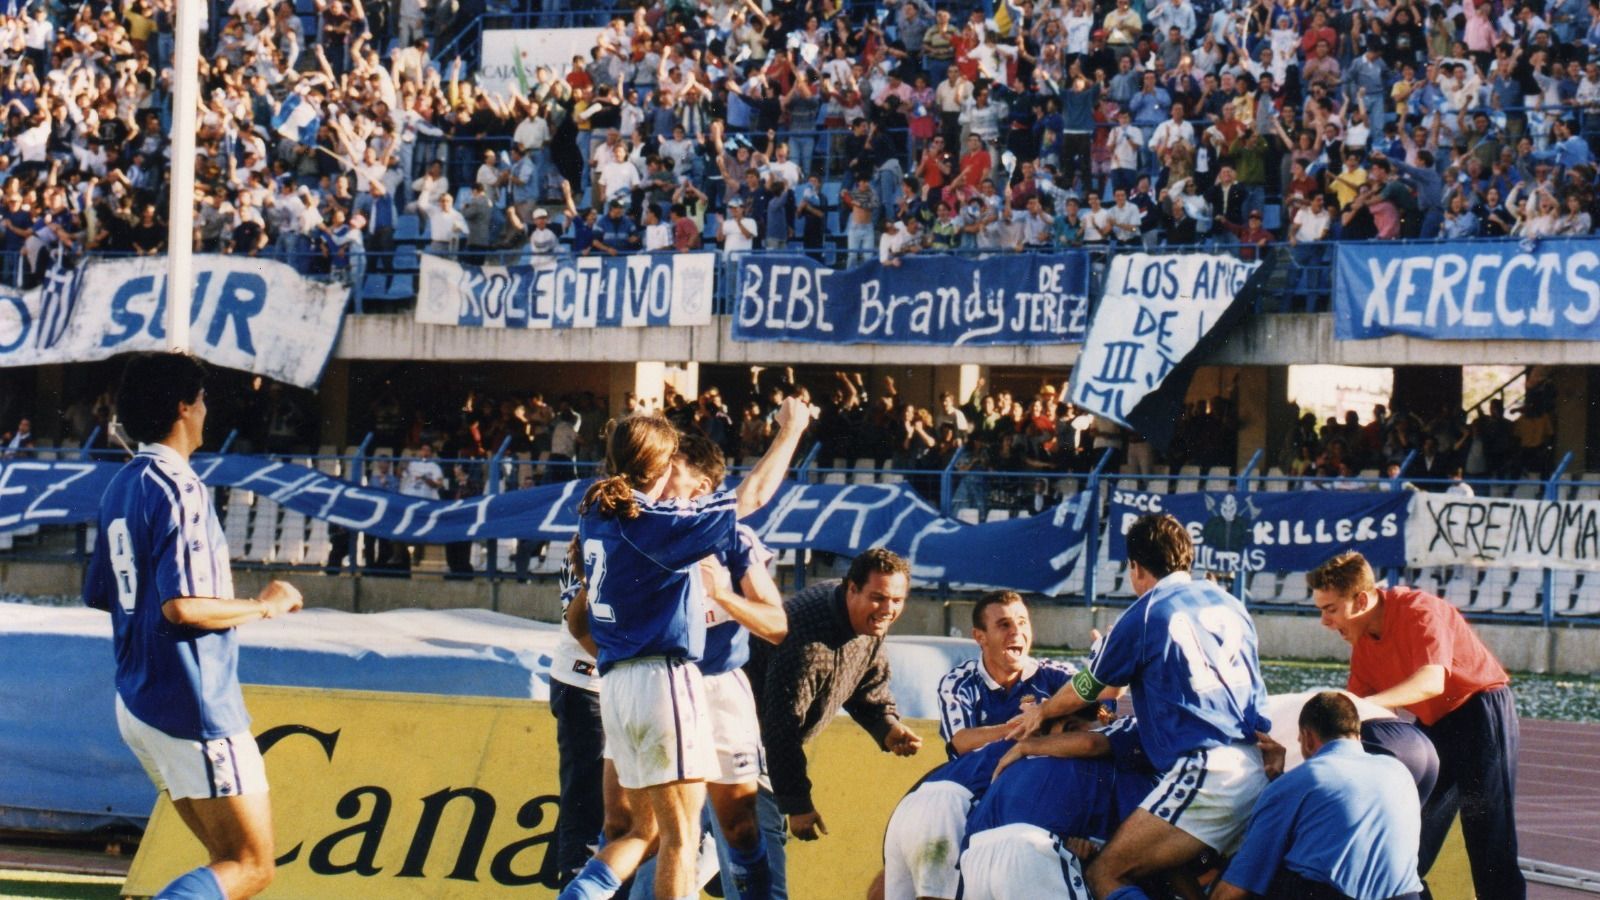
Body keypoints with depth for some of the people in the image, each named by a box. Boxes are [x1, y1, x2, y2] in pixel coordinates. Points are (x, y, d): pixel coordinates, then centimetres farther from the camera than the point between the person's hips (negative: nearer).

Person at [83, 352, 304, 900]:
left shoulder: (121, 488, 12)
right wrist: (265, 606, -9)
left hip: (137, 705, 10)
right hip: (194, 710, -10)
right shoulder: (179, 489, -16)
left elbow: (98, 594, 19)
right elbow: (183, 606, -25)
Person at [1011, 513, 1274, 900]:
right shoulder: (1228, 604, 19)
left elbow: (1086, 689, 15)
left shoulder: (1145, 615, 1)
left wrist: (1040, 712, 35)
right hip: (1258, 770, 8)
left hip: (1205, 772, -8)